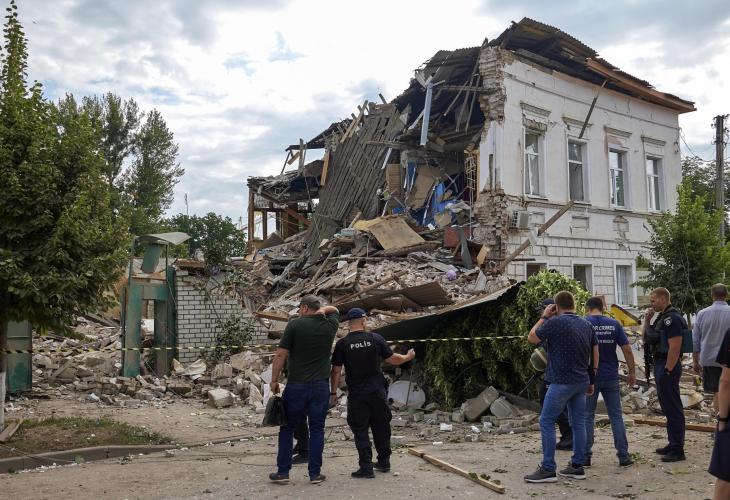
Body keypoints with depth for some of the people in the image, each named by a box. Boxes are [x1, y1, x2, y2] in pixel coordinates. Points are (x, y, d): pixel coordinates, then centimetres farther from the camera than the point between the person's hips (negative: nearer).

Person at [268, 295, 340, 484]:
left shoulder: (295, 324, -7)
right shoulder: (329, 326, 3)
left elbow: (281, 354, -9)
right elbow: (335, 310, 26)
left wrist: (274, 380, 0)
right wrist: (322, 310, 5)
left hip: (296, 385, -2)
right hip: (321, 386, 2)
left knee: (287, 428, 10)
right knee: (317, 429, 8)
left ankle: (283, 472, 12)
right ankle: (315, 473, 10)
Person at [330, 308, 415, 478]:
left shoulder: (342, 344, -7)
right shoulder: (376, 338, -3)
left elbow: (336, 370, -5)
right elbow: (392, 359, 3)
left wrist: (333, 392, 5)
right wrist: (408, 357, 22)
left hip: (356, 394, -2)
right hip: (377, 392, 2)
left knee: (360, 430, 5)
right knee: (381, 427, 16)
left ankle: (366, 467, 2)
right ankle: (384, 462, 28)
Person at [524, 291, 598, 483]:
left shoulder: (555, 322, -12)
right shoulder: (587, 324, 9)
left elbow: (531, 338, 0)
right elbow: (595, 355, 14)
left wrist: (544, 317, 7)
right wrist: (591, 380, 21)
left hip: (562, 382, -7)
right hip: (581, 381, 8)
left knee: (546, 422, -2)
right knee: (578, 423, 12)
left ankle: (548, 469, -2)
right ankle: (577, 467, 17)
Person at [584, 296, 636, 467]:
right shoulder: (614, 324, 2)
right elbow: (627, 350, 0)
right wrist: (632, 372, 8)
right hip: (611, 377, 2)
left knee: (587, 417, 5)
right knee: (616, 416, 9)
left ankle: (585, 456, 8)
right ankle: (623, 456, 9)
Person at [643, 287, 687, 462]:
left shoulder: (672, 318, -17)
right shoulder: (661, 316, 14)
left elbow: (675, 347, -24)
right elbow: (645, 336, 21)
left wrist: (667, 371, -24)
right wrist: (647, 320, 6)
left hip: (668, 366, -11)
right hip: (660, 364, 11)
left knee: (673, 408, -5)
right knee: (667, 406, 17)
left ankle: (678, 449, 1)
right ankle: (673, 443, 27)